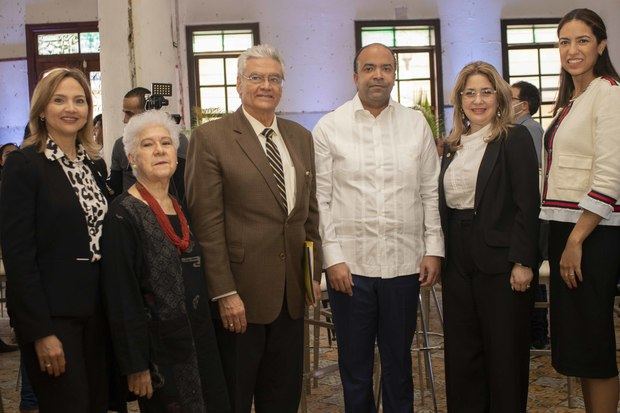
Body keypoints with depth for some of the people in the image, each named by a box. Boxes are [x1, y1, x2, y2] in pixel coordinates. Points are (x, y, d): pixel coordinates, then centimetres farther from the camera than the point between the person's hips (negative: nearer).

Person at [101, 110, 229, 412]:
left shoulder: (180, 208, 9)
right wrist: (136, 366, -16)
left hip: (198, 340, 7)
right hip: (159, 347, -7)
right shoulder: (123, 214, -13)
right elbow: (121, 296, -15)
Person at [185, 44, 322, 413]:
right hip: (240, 295, -5)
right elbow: (207, 223, -12)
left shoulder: (301, 137, 10)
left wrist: (315, 272, 9)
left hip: (291, 295, 5)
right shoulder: (211, 138, -8)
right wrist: (225, 293, -14)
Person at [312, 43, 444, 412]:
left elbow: (431, 192, 7)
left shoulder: (416, 124, 7)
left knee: (399, 360, 14)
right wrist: (333, 257, -7)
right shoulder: (329, 128, 1)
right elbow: (321, 199, -2)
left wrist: (434, 249, 1)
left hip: (404, 263, 2)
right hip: (349, 264, -1)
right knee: (355, 364, 11)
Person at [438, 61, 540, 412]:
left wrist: (522, 262, -17)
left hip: (500, 262, -6)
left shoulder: (515, 138, -4)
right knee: (461, 351, 10)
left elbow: (528, 205, -10)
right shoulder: (454, 147, 14)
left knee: (504, 352, 5)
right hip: (459, 262, 6)